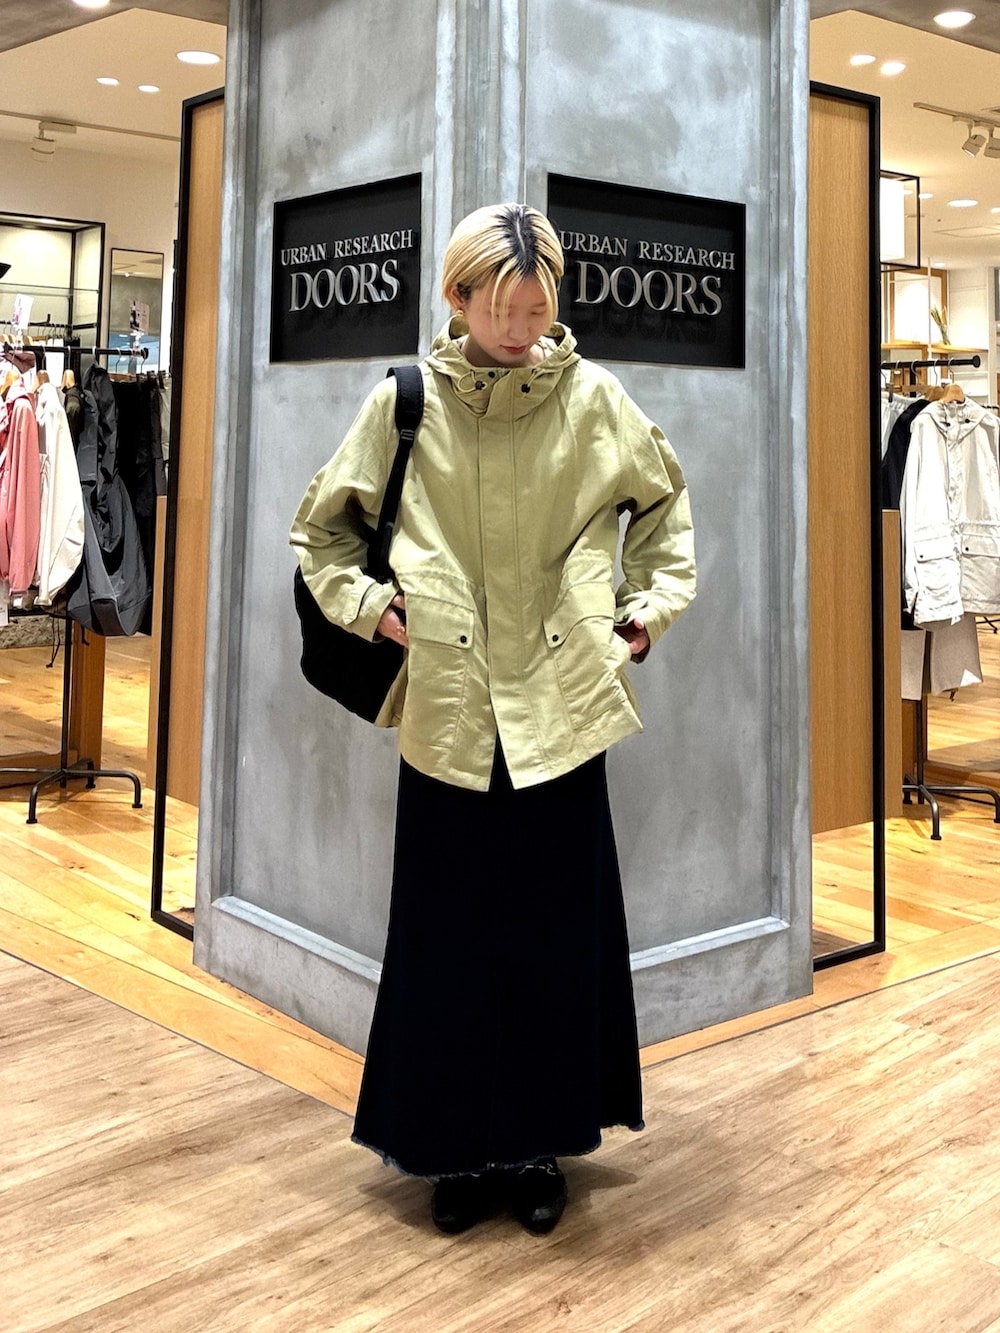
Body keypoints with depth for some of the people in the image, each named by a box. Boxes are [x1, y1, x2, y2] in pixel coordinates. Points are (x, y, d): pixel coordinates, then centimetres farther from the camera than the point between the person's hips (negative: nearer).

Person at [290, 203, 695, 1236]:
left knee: (557, 932, 8)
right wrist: (368, 608, 0)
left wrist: (649, 607, 8)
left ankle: (538, 1144, 27)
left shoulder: (592, 397, 1)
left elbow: (664, 504, 17)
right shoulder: (405, 403, 0)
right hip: (448, 714, 0)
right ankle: (455, 1148, 26)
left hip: (563, 711, 1)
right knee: (447, 938, 8)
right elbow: (319, 529, 12)